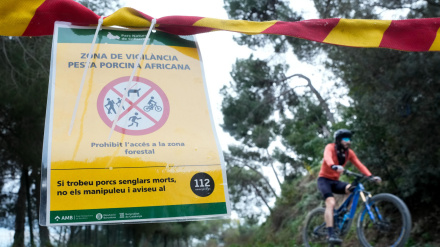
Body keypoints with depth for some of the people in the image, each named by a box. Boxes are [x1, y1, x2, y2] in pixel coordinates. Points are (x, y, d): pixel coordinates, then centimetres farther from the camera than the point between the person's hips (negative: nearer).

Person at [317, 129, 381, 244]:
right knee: (331, 203, -27)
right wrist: (334, 166, -59)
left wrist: (371, 176, -27)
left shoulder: (349, 153, 0)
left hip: (335, 181, 5)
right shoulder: (330, 147, -15)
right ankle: (331, 234, -30)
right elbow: (327, 157, -37)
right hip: (324, 179, -5)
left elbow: (359, 165, -11)